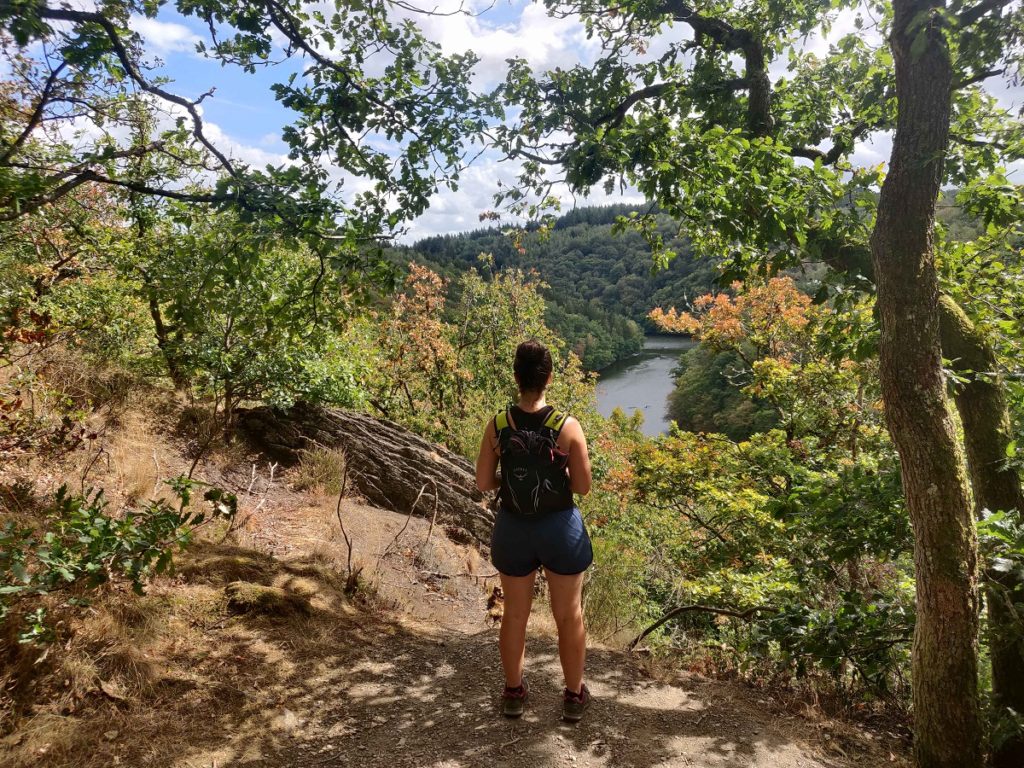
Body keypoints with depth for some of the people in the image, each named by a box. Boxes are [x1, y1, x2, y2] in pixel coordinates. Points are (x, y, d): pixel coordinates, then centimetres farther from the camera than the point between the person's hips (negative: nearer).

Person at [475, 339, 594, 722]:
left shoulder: (497, 426, -12)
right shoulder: (568, 427, -17)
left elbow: (483, 483, -6)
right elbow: (583, 486, -11)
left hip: (513, 529, 2)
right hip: (561, 528, -2)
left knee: (514, 614, 20)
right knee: (569, 615, 17)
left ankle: (514, 692, 38)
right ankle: (574, 696, 34)